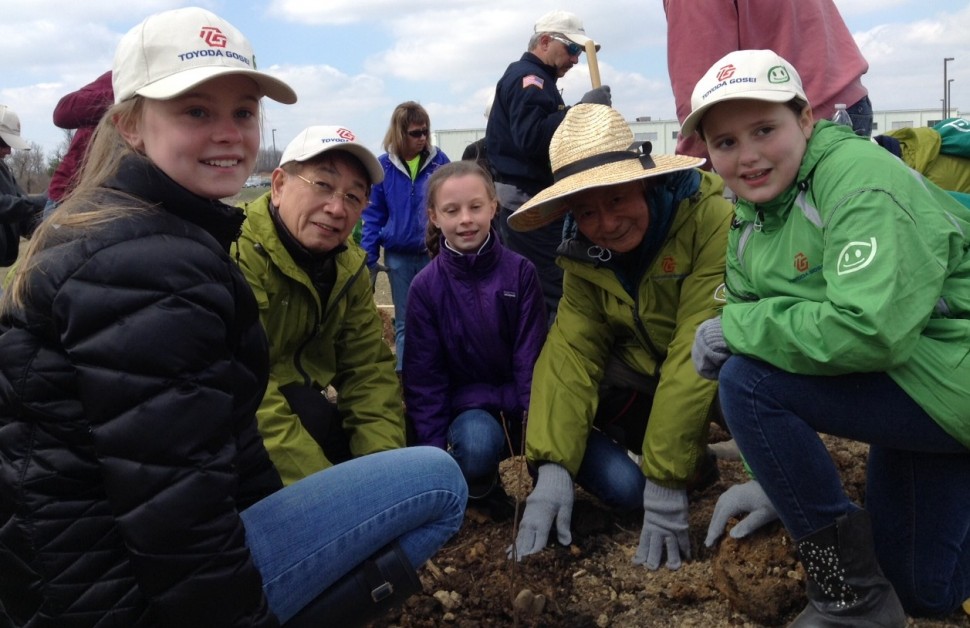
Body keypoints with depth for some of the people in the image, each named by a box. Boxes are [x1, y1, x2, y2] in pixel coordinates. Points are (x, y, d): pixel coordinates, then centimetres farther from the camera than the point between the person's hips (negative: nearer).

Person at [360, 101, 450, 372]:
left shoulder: (439, 161, -3)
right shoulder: (383, 166, -2)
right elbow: (373, 215, 0)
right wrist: (369, 258, -5)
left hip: (434, 253, -1)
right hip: (398, 257, 1)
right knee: (404, 321, 11)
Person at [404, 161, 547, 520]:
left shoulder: (520, 272, -6)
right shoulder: (425, 286, -7)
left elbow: (531, 358, -6)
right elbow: (424, 376, -4)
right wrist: (433, 451, -12)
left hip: (521, 402, 1)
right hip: (467, 406, 0)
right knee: (476, 443, -37)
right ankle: (481, 491, -1)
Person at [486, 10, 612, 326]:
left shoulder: (535, 79, 22)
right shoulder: (527, 77, -9)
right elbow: (531, 137, -26)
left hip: (531, 203, 10)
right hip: (529, 203, -10)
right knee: (551, 292, -11)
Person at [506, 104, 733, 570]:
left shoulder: (711, 219, -27)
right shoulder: (585, 258, -7)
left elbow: (695, 355, -31)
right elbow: (570, 351, -16)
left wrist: (665, 481, -30)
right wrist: (552, 470, -27)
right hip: (648, 380, 5)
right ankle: (690, 461, 8)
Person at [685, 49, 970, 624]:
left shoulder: (861, 178, -22)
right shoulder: (750, 224, 4)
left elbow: (868, 329, -36)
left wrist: (736, 326, -24)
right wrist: (775, 480, 4)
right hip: (908, 385, 9)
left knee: (746, 382, -24)